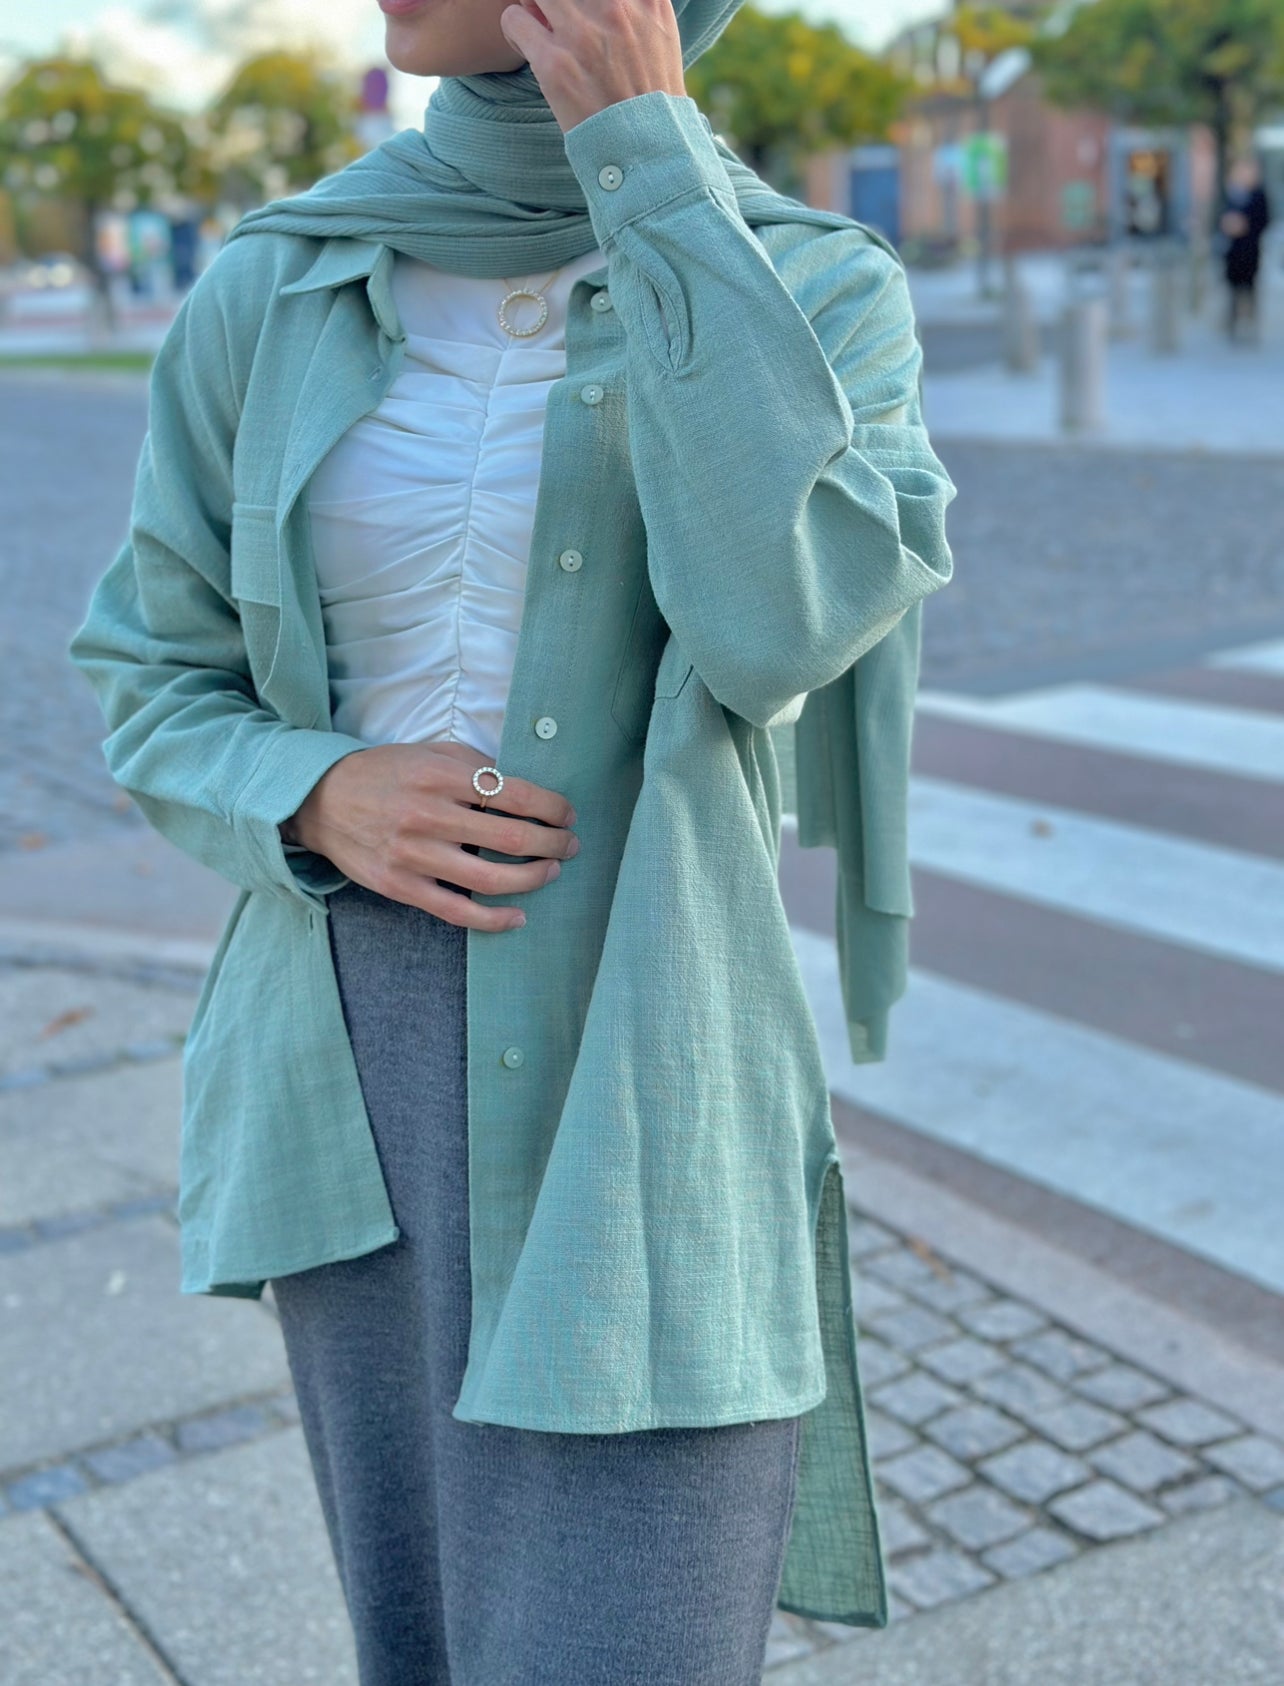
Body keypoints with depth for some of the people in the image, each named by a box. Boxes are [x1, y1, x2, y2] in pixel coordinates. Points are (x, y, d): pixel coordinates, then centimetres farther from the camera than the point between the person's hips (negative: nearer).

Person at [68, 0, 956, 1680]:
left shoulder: (820, 285, -4)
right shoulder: (276, 293, 2)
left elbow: (789, 620, -24)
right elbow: (160, 688, 8)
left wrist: (649, 166, -19)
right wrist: (324, 800, -14)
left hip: (644, 1092, -3)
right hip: (365, 1065, 4)